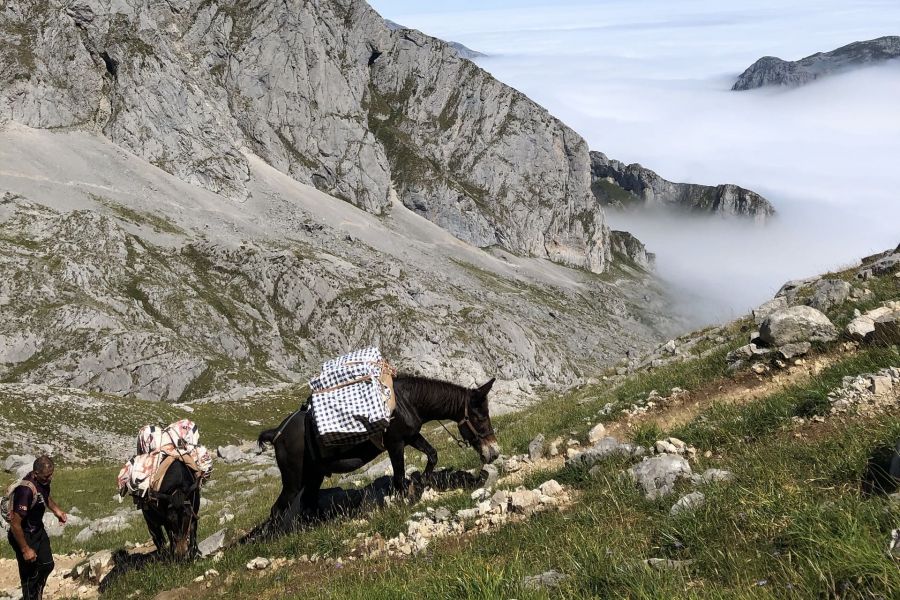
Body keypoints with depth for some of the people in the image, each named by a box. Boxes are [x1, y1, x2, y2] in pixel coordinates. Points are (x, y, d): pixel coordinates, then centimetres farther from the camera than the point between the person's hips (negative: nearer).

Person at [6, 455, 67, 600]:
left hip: (38, 530, 9)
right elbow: (15, 524, -31)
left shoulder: (43, 480, -9)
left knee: (47, 565, 22)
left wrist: (57, 510, 3)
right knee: (30, 575, 6)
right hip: (23, 535, -9)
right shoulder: (26, 490, -36)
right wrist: (25, 549, -24)